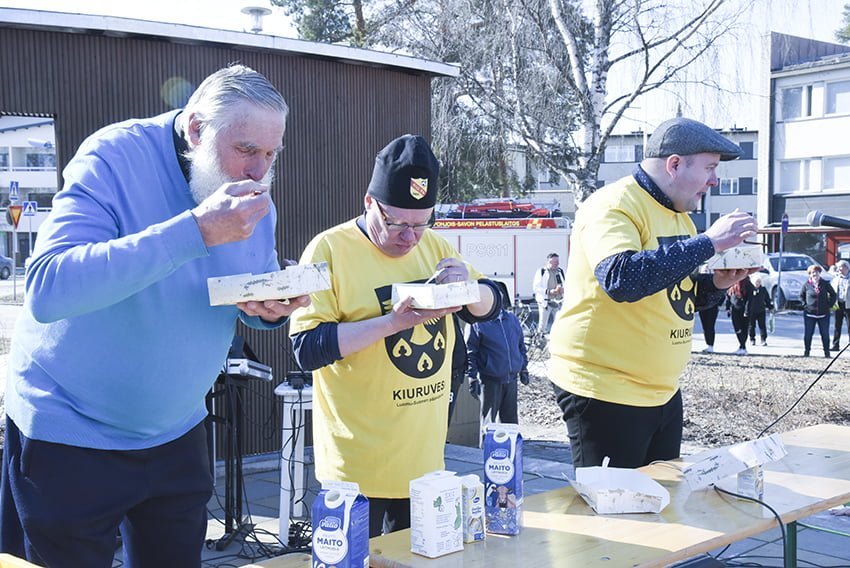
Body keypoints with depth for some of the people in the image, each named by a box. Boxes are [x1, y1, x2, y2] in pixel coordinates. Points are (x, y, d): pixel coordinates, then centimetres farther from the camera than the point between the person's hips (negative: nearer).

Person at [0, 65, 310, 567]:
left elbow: (261, 293, 9)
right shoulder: (115, 158, -22)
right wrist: (196, 230, -40)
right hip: (71, 433, -5)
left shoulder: (256, 200, -3)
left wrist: (273, 308, -17)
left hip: (176, 432, 6)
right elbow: (46, 290, -36)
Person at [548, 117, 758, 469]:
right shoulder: (613, 206, -15)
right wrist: (708, 243, -28)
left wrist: (717, 284, 1)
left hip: (662, 391, 9)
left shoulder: (678, 215, 13)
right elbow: (621, 279, -34)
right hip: (604, 395, -9)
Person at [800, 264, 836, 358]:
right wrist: (804, 305, 0)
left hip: (823, 314, 1)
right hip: (809, 313, -1)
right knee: (807, 334, 2)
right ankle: (806, 352, 12)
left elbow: (833, 294, 12)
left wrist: (830, 305, 4)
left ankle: (827, 352, 14)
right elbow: (801, 296, 13)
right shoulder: (806, 285, 0)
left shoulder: (825, 284, 2)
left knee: (825, 334, 5)